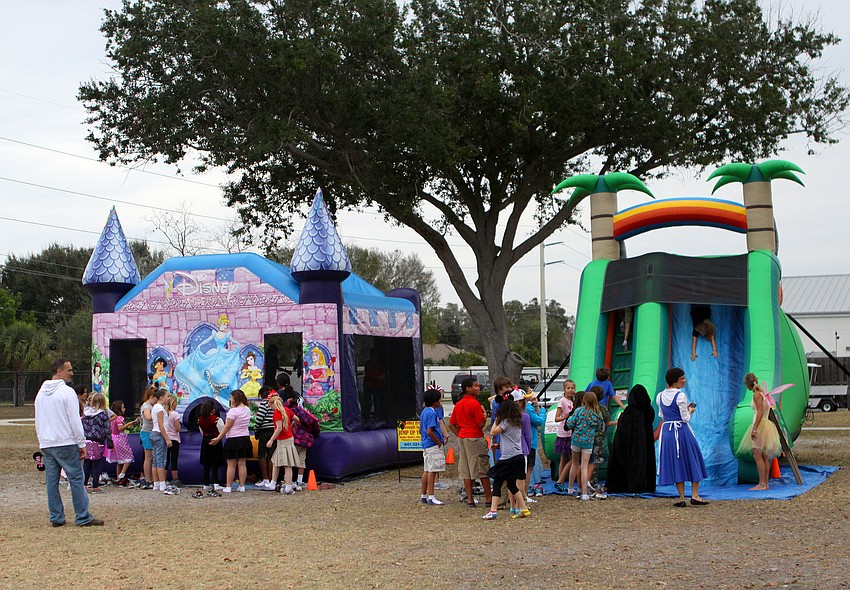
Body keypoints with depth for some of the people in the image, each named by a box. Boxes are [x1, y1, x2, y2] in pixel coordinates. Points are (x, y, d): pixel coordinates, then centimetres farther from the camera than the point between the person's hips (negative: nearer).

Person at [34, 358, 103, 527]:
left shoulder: (41, 393, 13)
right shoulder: (67, 392, -11)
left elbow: (38, 422, 18)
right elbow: (75, 421, -12)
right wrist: (82, 444, -7)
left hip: (46, 444, 7)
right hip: (66, 443, -7)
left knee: (51, 481, 8)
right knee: (76, 479, -3)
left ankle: (56, 517, 11)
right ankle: (83, 517, -3)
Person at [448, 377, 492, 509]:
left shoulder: (458, 404, 10)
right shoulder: (475, 403, -13)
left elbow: (451, 424, 12)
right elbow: (481, 424, -14)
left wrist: (460, 436, 11)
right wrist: (485, 416, 4)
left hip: (462, 438, 7)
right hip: (475, 438, -7)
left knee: (466, 470, 8)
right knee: (483, 468, 1)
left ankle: (470, 499, 9)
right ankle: (488, 498, 5)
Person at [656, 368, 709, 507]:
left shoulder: (660, 396, 5)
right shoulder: (680, 396, -14)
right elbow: (685, 418, -13)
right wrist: (690, 411, 9)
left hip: (667, 431, 5)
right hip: (682, 431, -5)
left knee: (675, 463, 9)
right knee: (692, 460, 9)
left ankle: (681, 498, 9)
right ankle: (695, 495, 7)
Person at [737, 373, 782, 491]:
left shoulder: (756, 394, -13)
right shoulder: (763, 393, 14)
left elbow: (760, 412, -20)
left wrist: (754, 428, -23)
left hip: (761, 425, -10)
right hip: (766, 424, 10)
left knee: (758, 455, -9)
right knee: (764, 457, 10)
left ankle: (762, 484, -10)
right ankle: (766, 483, 12)